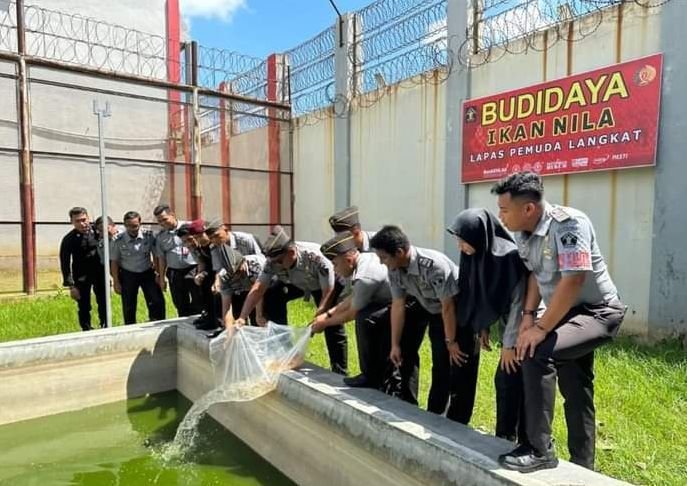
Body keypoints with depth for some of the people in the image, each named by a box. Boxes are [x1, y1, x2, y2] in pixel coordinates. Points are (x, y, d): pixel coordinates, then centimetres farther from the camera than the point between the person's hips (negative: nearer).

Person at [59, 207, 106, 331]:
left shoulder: (97, 231, -6)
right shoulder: (69, 239, -11)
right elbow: (65, 263, -9)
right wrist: (71, 286, -12)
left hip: (100, 273, 2)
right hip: (81, 277, -2)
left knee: (103, 303, 11)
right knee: (84, 307, 4)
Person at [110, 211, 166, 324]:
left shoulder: (148, 235, -10)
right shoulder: (118, 240, -11)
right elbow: (114, 262, -3)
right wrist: (116, 282, -3)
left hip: (147, 273, 0)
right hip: (128, 275, 0)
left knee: (157, 302, -5)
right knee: (128, 307, 7)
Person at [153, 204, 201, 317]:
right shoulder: (160, 236, 10)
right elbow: (161, 258, 14)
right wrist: (162, 278, 13)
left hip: (193, 269, -4)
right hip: (174, 273, 4)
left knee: (198, 302, -2)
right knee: (181, 306, 11)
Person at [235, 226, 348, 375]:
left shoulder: (316, 258, -41)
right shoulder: (274, 261, -28)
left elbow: (328, 293, -36)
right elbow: (258, 289, -28)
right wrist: (242, 317, -35)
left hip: (325, 285, -4)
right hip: (296, 283, 5)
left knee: (332, 326, -15)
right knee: (271, 295, -17)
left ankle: (340, 373, 1)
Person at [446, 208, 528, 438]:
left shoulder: (510, 257, -28)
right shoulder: (477, 255, -5)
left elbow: (518, 303, -23)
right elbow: (478, 294, 6)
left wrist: (509, 344, -18)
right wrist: (482, 327, 7)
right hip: (509, 325, 7)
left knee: (508, 381, -3)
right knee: (505, 381, 12)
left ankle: (507, 439, 11)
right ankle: (506, 437, 24)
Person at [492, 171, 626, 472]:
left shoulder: (568, 223, -27)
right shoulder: (522, 233, -3)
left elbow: (574, 281, -32)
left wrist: (541, 328, -29)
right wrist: (528, 315, -2)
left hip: (598, 312, -8)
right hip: (566, 313, 8)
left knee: (536, 354, -28)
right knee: (575, 392, 16)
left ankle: (540, 451, -15)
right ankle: (582, 465, 34)